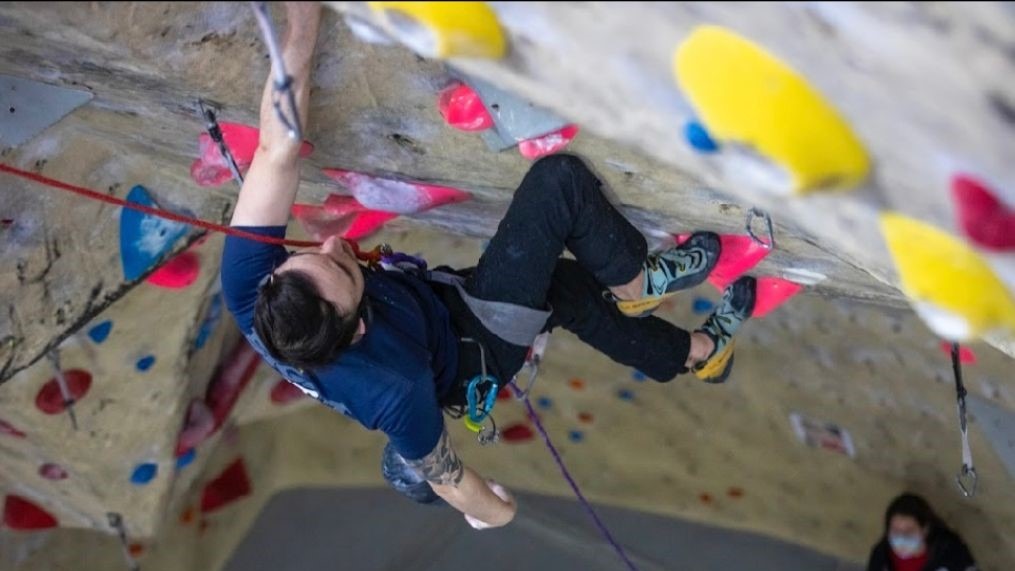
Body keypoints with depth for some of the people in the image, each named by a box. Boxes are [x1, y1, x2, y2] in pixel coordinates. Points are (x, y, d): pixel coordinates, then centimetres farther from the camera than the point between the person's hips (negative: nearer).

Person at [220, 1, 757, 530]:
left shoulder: (245, 287, -35)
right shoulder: (394, 391, -43)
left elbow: (276, 152, -31)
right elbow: (449, 483, -23)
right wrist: (495, 509, -1)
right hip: (477, 344, -6)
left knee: (571, 286, 22)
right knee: (560, 181, -17)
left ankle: (703, 351, 44)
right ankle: (636, 286, 12)